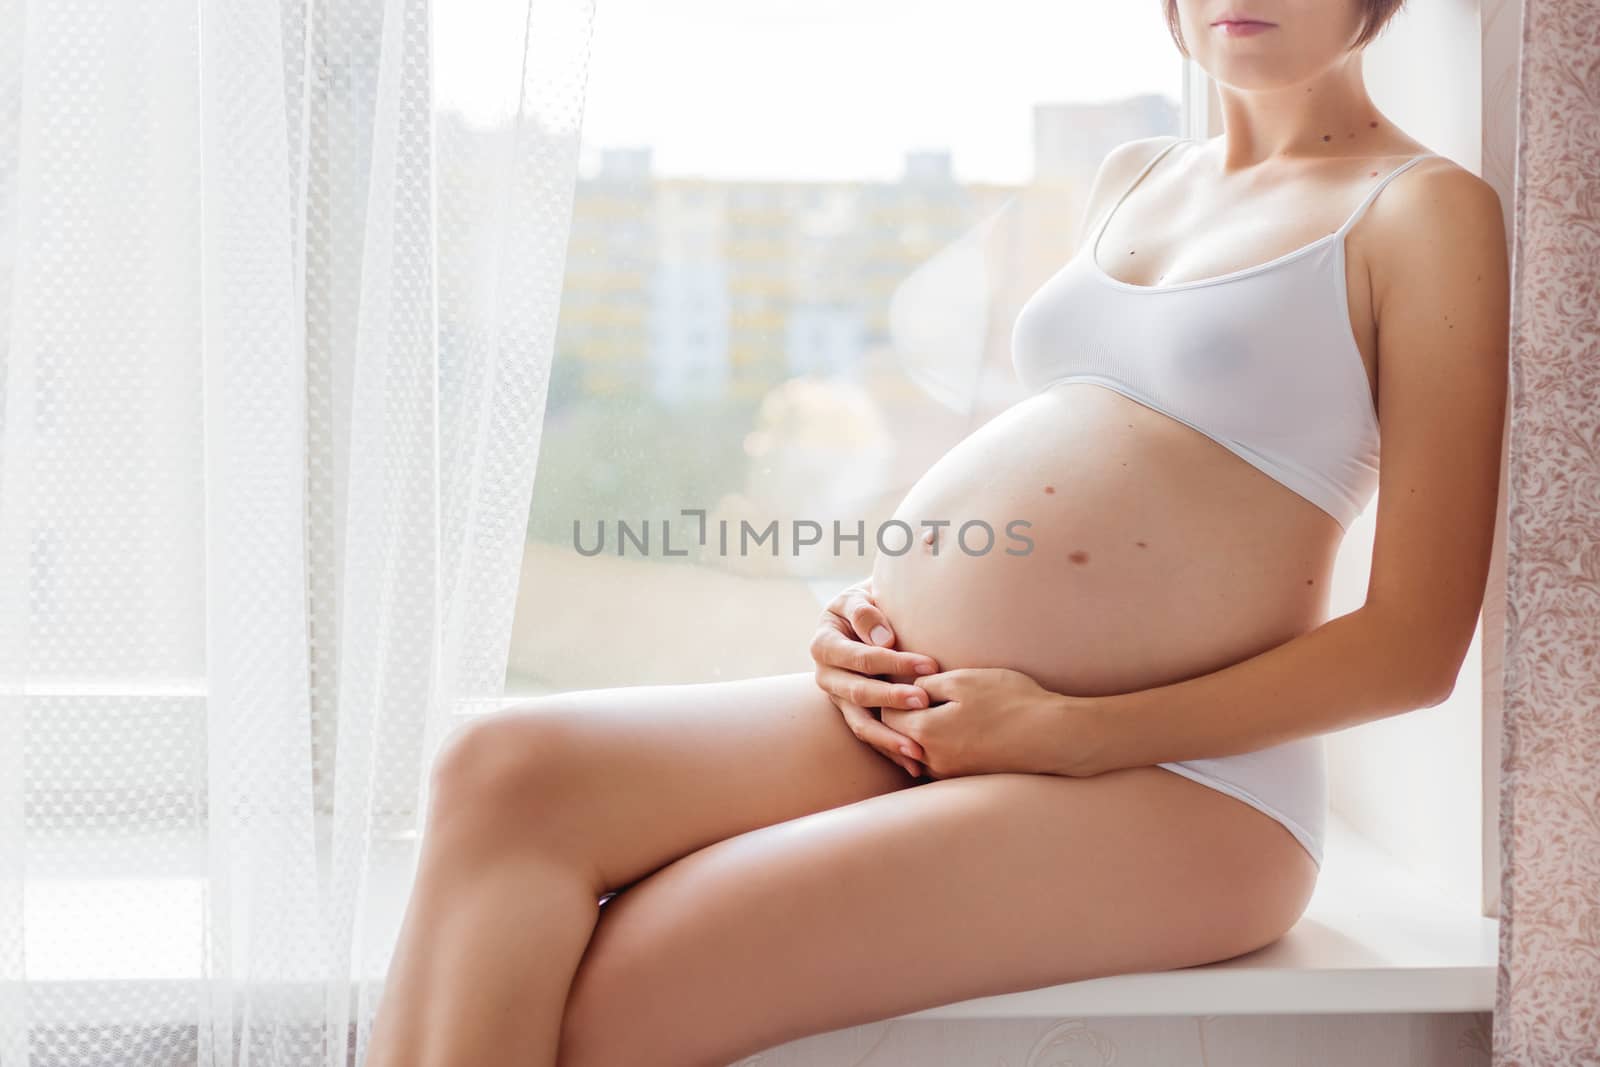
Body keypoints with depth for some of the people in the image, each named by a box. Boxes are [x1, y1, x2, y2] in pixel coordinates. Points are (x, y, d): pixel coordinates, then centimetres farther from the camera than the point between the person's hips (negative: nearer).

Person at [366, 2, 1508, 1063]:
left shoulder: (1427, 208, 1)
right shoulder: (1135, 177, 22)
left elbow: (1414, 648, -6)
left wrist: (1066, 733, -13)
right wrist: (871, 616, 7)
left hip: (1167, 783, -6)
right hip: (924, 720, 7)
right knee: (504, 768, -19)